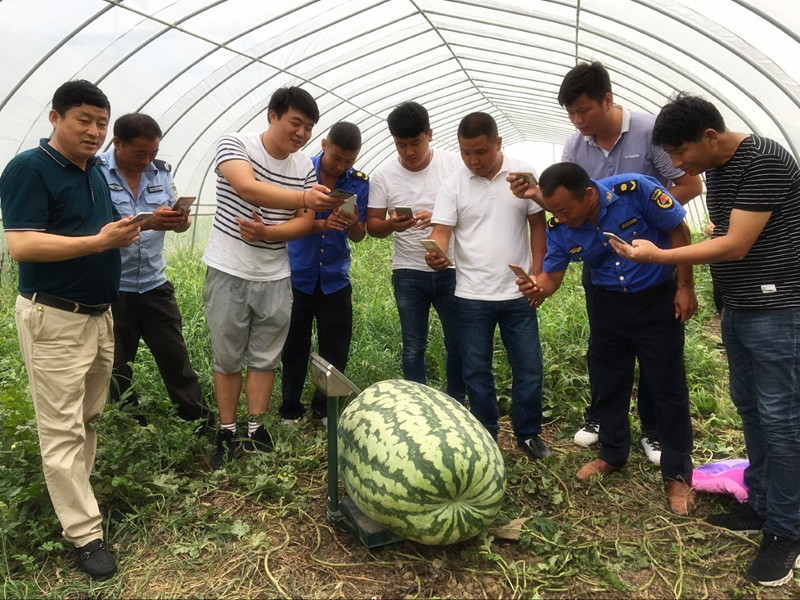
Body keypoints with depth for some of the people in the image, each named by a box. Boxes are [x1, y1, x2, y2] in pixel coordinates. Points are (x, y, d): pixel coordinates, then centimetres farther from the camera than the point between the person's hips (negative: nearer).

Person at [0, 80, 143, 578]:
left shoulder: (94, 171, 11)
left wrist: (123, 233, 0)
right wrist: (99, 241, -28)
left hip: (99, 313, 8)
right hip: (54, 320, -8)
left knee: (89, 418, 16)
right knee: (64, 428, -1)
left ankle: (74, 494, 32)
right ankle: (86, 532, 6)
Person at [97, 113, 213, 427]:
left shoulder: (161, 171, 5)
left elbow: (181, 222, 8)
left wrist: (180, 219, -16)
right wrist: (146, 223, -30)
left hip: (154, 286, 4)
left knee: (176, 358, 11)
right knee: (117, 367, 11)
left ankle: (203, 424, 21)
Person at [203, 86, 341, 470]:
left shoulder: (305, 168, 3)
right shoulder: (235, 144, -9)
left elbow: (304, 223, 0)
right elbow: (248, 188, -29)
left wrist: (266, 232, -19)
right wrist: (304, 198, -42)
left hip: (274, 277, 4)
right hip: (228, 272, -3)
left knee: (265, 358, 10)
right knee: (227, 358, 7)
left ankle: (256, 431, 24)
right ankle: (227, 434, 21)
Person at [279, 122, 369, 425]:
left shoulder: (359, 182, -1)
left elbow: (358, 236, 2)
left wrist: (353, 224, -22)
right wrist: (323, 224, -26)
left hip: (335, 277, 2)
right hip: (297, 274, -2)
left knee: (336, 349, 7)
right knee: (295, 346, 8)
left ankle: (325, 407, 26)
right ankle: (290, 409, 24)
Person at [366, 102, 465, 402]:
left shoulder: (454, 164, -3)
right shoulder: (383, 175, 0)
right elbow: (372, 225, 2)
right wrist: (391, 224, -21)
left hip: (451, 269, 0)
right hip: (408, 273, 1)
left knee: (459, 344, 6)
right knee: (413, 348, 9)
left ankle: (457, 406, 25)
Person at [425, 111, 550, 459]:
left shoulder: (523, 175, 0)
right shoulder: (453, 185, -2)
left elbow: (537, 224, 5)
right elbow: (441, 231, -8)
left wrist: (537, 273, -2)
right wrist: (435, 254, -31)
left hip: (517, 292, 0)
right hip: (472, 296, 0)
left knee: (528, 366, 7)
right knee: (477, 369, 10)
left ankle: (528, 432, 26)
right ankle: (485, 434, 27)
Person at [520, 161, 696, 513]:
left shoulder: (633, 190, -26)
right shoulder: (559, 229, -14)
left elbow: (678, 231, -15)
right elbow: (552, 273, -6)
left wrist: (685, 287, -13)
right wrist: (538, 289, -31)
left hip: (657, 299, -4)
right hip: (608, 303, 4)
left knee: (669, 386, 2)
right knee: (608, 382, 13)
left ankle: (677, 474, 17)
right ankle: (612, 454, 34)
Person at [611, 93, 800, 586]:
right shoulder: (715, 166, 10)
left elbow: (735, 245, -21)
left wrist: (656, 256, -18)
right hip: (737, 307, 9)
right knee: (749, 407, 15)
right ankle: (760, 507, 29)